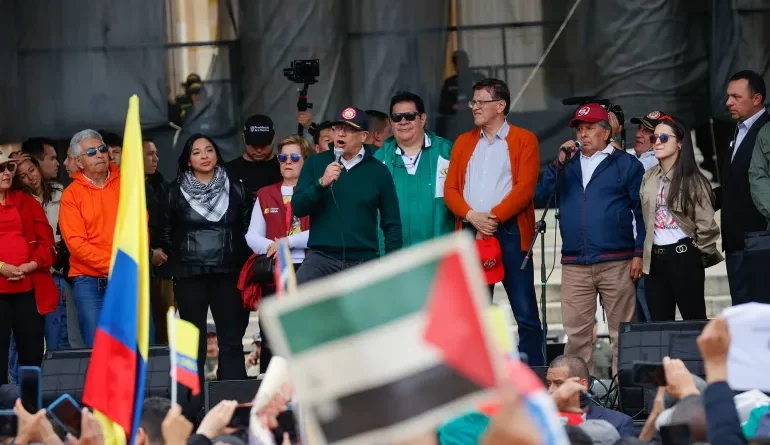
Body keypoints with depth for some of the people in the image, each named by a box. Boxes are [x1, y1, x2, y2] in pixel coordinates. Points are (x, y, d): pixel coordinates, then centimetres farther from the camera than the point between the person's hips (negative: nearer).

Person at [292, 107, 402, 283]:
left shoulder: (378, 171, 5)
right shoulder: (315, 163, 6)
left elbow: (391, 224, 8)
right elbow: (297, 209, 0)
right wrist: (321, 183, -15)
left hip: (363, 262, 0)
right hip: (321, 257, 0)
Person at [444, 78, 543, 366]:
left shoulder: (523, 140, 3)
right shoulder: (463, 143, 17)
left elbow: (525, 188, -7)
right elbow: (450, 189, 9)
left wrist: (493, 217, -15)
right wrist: (472, 216, -9)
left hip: (510, 232, -4)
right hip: (472, 233, 4)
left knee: (525, 312, -6)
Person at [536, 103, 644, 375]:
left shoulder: (627, 165, 6)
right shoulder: (568, 165, 18)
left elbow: (641, 212, 2)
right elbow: (541, 194, 7)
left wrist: (639, 253, -6)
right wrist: (559, 163, -2)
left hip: (616, 263, -3)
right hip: (574, 265, 3)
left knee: (621, 332, -2)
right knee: (576, 334, 0)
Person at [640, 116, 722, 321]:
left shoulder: (692, 179, -6)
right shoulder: (648, 178, 11)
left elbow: (705, 223, -7)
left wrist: (700, 253, -1)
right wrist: (642, 254, 13)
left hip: (683, 256, -5)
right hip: (655, 258, 6)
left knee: (694, 319, -1)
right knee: (659, 322, 5)